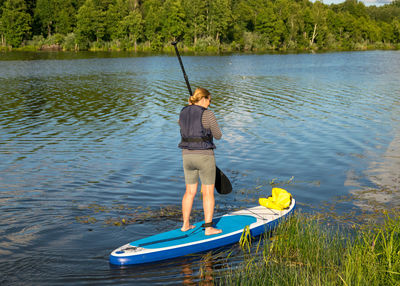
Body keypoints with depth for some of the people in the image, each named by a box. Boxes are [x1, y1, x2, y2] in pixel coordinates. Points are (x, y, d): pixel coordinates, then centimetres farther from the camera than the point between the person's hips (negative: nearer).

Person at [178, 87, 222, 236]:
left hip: (187, 156, 6)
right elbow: (218, 136, -5)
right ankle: (208, 228, 6)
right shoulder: (207, 114, -13)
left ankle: (185, 225, 21)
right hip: (204, 156, -6)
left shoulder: (183, 113, 6)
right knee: (208, 192, 4)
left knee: (190, 192, 16)